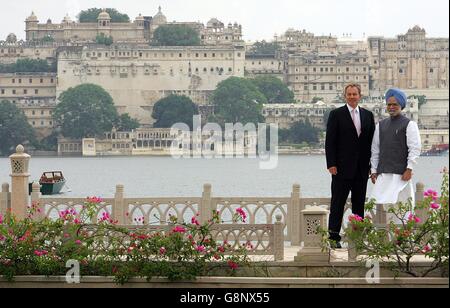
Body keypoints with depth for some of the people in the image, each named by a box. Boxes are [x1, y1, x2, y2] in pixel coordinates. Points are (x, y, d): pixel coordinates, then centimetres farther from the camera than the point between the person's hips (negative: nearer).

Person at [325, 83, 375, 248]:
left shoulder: (368, 115, 11)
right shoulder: (336, 114, 0)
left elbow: (372, 140, 12)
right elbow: (330, 141, -4)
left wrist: (373, 164, 4)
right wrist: (331, 164, -12)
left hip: (362, 168, 4)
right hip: (342, 168, -4)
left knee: (359, 204, 7)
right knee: (337, 203, -1)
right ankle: (334, 237, 1)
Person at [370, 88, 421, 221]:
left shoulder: (409, 124, 1)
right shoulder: (380, 125, 17)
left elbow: (415, 149, -5)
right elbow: (375, 149, 18)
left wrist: (409, 169, -11)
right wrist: (374, 170, 12)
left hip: (401, 174, -5)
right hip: (383, 174, 5)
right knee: (381, 204, -2)